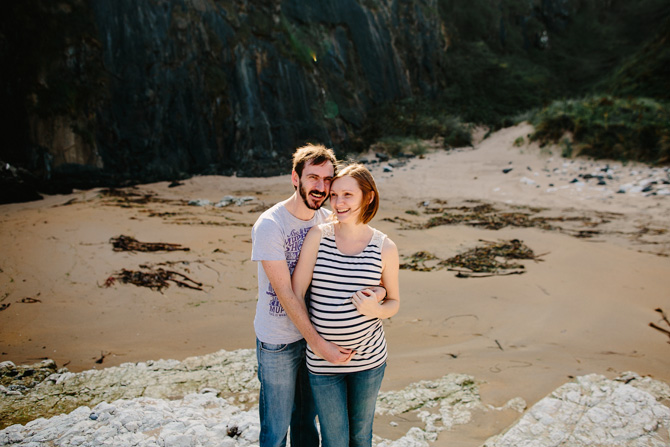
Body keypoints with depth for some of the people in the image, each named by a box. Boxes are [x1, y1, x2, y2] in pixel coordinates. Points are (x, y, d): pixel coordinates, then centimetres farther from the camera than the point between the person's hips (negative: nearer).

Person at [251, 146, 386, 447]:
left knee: (307, 419, 22)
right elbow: (286, 294, -21)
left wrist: (378, 289, -24)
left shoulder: (327, 221, -3)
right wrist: (319, 344, -22)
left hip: (317, 334, 5)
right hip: (278, 341, -5)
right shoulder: (269, 225, -20)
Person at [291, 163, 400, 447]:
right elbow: (295, 293, -8)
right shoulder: (318, 235, -9)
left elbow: (394, 303, 3)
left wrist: (376, 309, -19)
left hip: (368, 357, 1)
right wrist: (313, 339, -4)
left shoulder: (385, 248, -7)